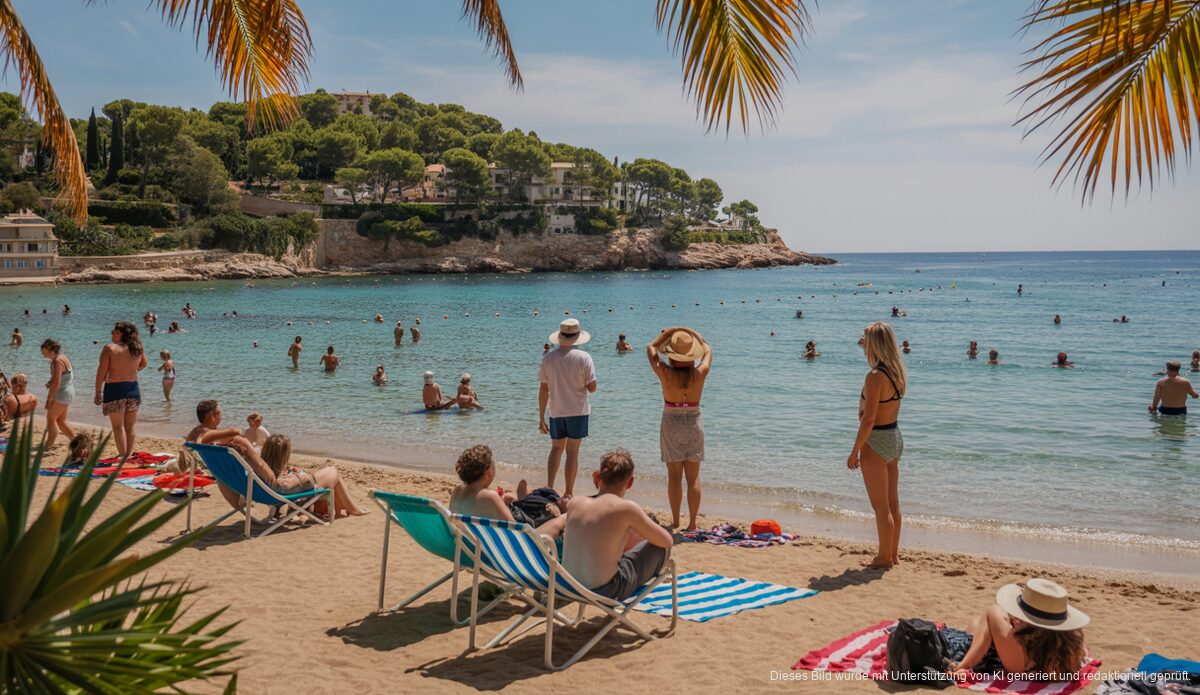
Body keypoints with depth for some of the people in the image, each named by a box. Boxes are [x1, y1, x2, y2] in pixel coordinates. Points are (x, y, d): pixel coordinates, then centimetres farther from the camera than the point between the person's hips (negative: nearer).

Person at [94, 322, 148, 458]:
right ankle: (129, 454, 18)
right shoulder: (137, 348, 3)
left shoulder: (110, 348, -11)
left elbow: (101, 372, -10)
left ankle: (122, 456, 0)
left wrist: (98, 393, -4)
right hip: (133, 389, 5)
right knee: (130, 426, 13)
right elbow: (143, 364, 21)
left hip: (114, 389, -5)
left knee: (118, 426, 1)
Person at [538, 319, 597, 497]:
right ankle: (568, 493, 7)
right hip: (578, 411, -2)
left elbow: (543, 390, 0)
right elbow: (592, 388, -9)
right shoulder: (583, 358, -10)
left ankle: (549, 487, 5)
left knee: (556, 448, 17)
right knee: (572, 451, 4)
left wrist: (541, 418, 6)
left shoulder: (547, 358, -3)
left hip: (556, 412, 2)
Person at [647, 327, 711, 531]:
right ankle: (692, 522, 7)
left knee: (674, 476, 7)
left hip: (671, 424, -1)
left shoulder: (665, 374, -14)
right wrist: (696, 337, 19)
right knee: (693, 477, 6)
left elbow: (651, 348, 2)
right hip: (694, 424, 1)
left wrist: (666, 334, 10)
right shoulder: (700, 373, -10)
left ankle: (675, 520, 13)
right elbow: (708, 350, 11)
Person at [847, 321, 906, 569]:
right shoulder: (897, 372, 2)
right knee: (892, 503, 17)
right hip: (895, 438, 9)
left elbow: (869, 419, -23)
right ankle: (893, 553, 28)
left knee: (881, 506, 3)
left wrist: (855, 451, -16)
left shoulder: (875, 376, -22)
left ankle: (884, 557, 14)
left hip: (877, 442, -9)